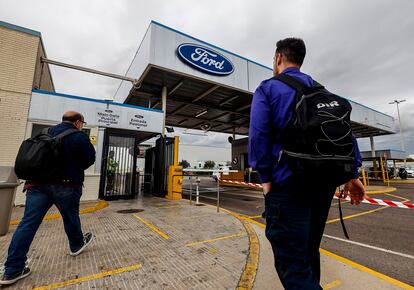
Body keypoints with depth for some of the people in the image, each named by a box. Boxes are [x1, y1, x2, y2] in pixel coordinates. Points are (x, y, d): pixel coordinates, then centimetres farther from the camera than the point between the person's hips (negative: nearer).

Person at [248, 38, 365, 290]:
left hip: (288, 181, -7)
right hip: (324, 180, 7)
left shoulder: (267, 88, 0)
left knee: (291, 261, -1)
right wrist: (352, 173, 11)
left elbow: (258, 135, -13)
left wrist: (265, 177, -8)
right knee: (309, 252, 22)